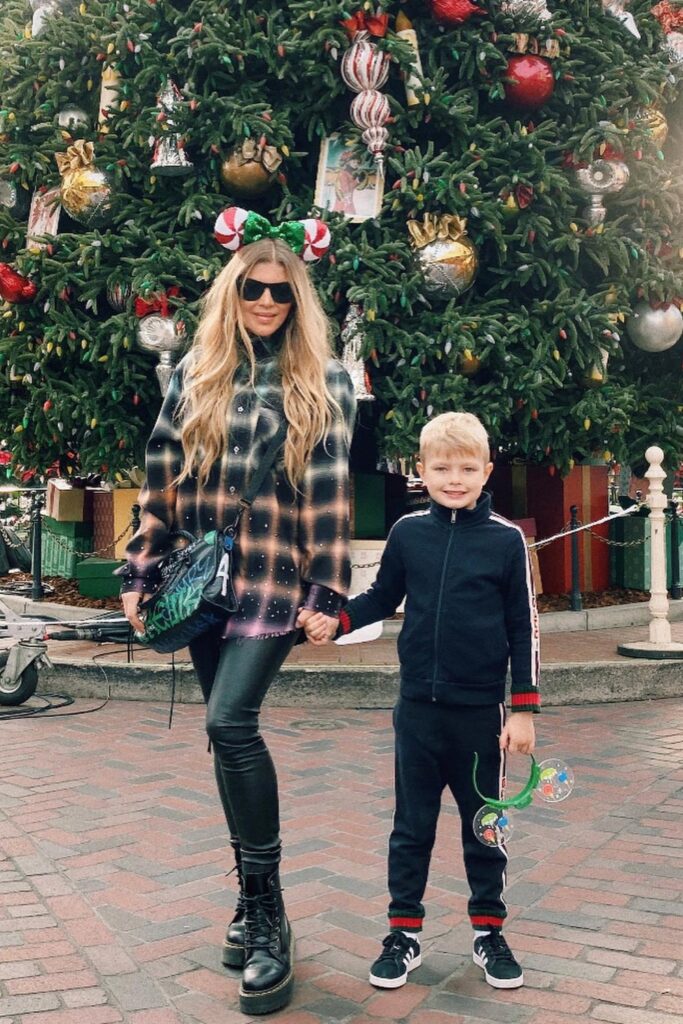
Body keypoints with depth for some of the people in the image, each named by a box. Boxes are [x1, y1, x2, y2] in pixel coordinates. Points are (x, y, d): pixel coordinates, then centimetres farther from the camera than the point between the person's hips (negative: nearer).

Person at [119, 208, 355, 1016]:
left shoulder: (322, 383, 1)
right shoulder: (195, 374, 9)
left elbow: (329, 495, -3)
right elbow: (161, 480, 8)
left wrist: (328, 591, -8)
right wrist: (142, 572, 4)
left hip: (275, 580, -4)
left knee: (231, 722, -18)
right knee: (229, 732, 10)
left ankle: (267, 912, -6)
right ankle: (252, 897, 25)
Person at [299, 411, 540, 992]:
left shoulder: (506, 540, -6)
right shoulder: (407, 532, -1)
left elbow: (524, 628, -2)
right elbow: (384, 598, 12)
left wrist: (524, 708, -4)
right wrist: (336, 623, -5)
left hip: (482, 711, -1)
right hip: (418, 708, 2)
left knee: (484, 826, 12)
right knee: (412, 826, 11)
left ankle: (489, 932, 29)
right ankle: (404, 933, 25)